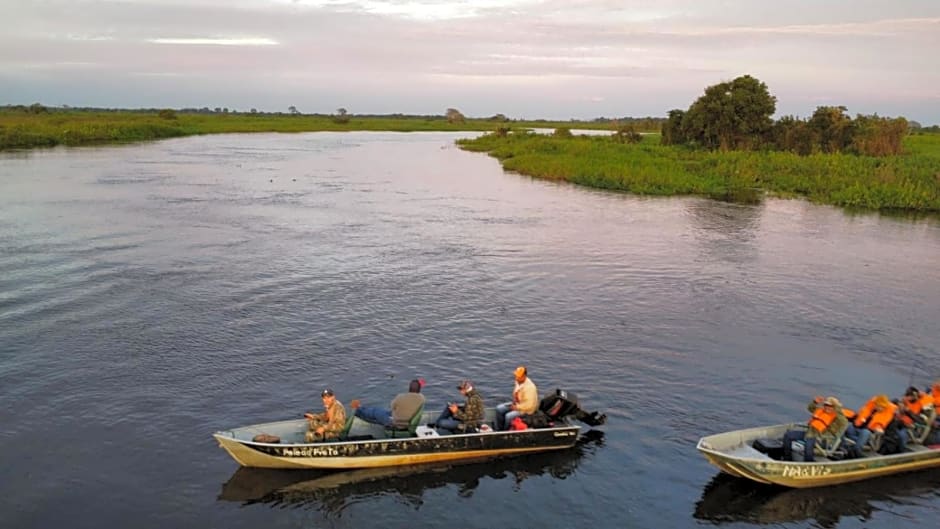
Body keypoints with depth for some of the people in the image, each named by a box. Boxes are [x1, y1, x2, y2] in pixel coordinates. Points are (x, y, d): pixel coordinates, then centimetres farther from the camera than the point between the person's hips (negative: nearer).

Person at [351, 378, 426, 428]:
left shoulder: (400, 397, -27)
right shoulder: (421, 398, -14)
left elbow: (392, 407, -8)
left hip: (394, 423, -5)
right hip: (409, 423, 5)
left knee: (375, 411, 18)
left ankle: (358, 409, 47)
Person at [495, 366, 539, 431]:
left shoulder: (529, 387, -31)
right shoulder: (518, 381, -4)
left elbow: (529, 405, -29)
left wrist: (516, 407, -20)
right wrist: (514, 402, 2)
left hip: (526, 409, -9)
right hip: (517, 403, 9)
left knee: (508, 416, -26)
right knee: (499, 409, 0)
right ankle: (499, 430, 10)